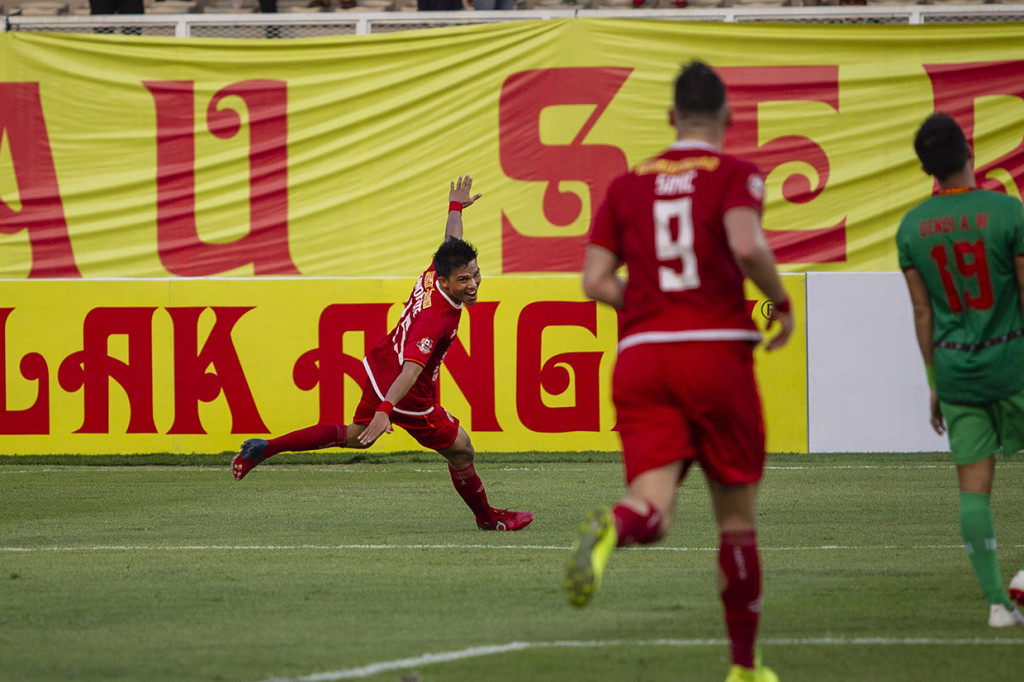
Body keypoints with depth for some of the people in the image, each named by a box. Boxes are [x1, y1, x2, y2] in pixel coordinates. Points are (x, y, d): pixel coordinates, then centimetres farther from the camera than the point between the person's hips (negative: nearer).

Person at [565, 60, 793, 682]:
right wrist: (782, 302, -3)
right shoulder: (735, 175, 1)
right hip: (717, 350, -2)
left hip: (641, 353, 3)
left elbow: (595, 281, 7)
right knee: (737, 516, 12)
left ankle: (613, 527, -46)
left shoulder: (627, 185, 13)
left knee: (654, 509, -8)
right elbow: (747, 245, -19)